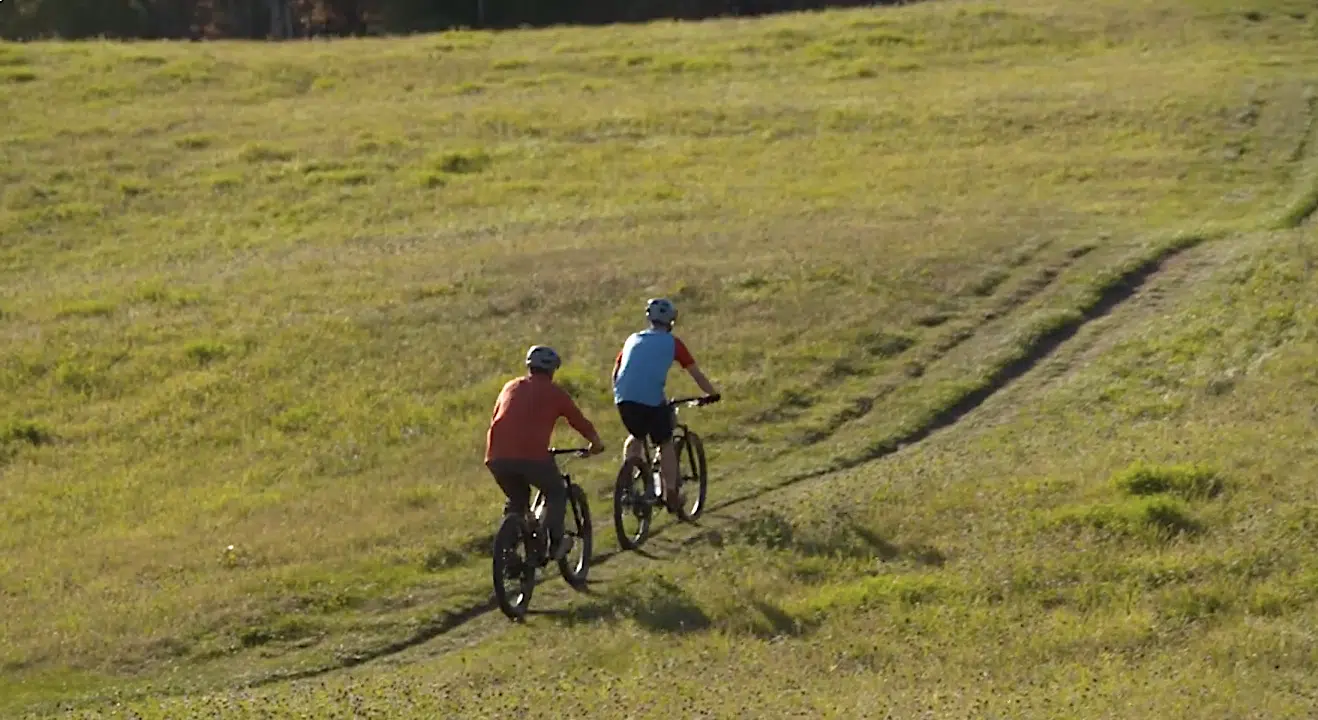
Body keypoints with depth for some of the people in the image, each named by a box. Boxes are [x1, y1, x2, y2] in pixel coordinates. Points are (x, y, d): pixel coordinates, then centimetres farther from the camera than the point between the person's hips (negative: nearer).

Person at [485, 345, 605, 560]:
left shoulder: (511, 387, 24)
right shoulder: (554, 392, 13)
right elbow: (580, 422, 21)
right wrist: (596, 444, 40)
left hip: (497, 457, 4)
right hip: (532, 455, -4)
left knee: (517, 499, 28)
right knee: (556, 493, 21)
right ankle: (556, 543, 11)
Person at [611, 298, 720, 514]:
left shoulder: (633, 339, 23)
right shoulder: (672, 342, 12)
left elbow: (615, 372, 28)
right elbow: (696, 374, 15)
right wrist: (713, 394, 29)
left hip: (624, 398, 4)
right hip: (652, 399, -4)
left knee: (635, 437, 29)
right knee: (665, 445, 15)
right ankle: (671, 496, 13)